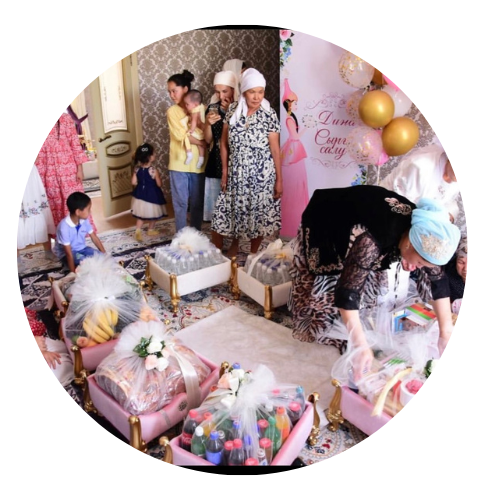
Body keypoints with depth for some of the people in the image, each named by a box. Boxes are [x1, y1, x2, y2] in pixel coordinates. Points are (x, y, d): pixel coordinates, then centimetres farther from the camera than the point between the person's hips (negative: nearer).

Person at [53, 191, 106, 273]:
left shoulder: (84, 220, -12)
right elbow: (69, 253, -29)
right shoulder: (64, 227, -31)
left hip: (82, 248, 6)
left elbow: (94, 238, 1)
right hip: (66, 253, -6)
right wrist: (73, 272, -27)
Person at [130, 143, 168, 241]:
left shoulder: (137, 168, -7)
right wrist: (158, 177, 3)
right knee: (153, 214, 17)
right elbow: (159, 184, -15)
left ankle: (138, 230, -1)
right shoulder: (154, 170, -21)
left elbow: (134, 182, -4)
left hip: (140, 194, 4)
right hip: (152, 195, -4)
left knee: (140, 215, 14)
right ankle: (151, 230, 31)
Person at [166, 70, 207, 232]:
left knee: (197, 203, 9)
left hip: (198, 163, 1)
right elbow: (181, 135, -11)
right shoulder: (172, 111, 0)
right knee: (180, 203, 3)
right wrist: (203, 143, -10)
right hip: (179, 164, -1)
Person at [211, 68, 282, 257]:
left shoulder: (269, 115, -9)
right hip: (236, 173, 2)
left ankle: (253, 253, 26)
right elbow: (224, 143, 4)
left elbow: (275, 149, -7)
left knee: (258, 213, 7)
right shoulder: (233, 110, -2)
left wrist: (279, 179, -7)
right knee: (235, 209, 10)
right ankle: (234, 244, 33)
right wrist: (224, 172, 1)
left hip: (261, 174, -2)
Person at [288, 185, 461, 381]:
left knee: (367, 279, 9)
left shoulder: (422, 230, -23)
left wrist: (446, 331, -14)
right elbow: (347, 292, -43)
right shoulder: (372, 241, -45)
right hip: (324, 223, -6)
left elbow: (438, 282, -12)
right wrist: (361, 346, -42)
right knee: (324, 287, 0)